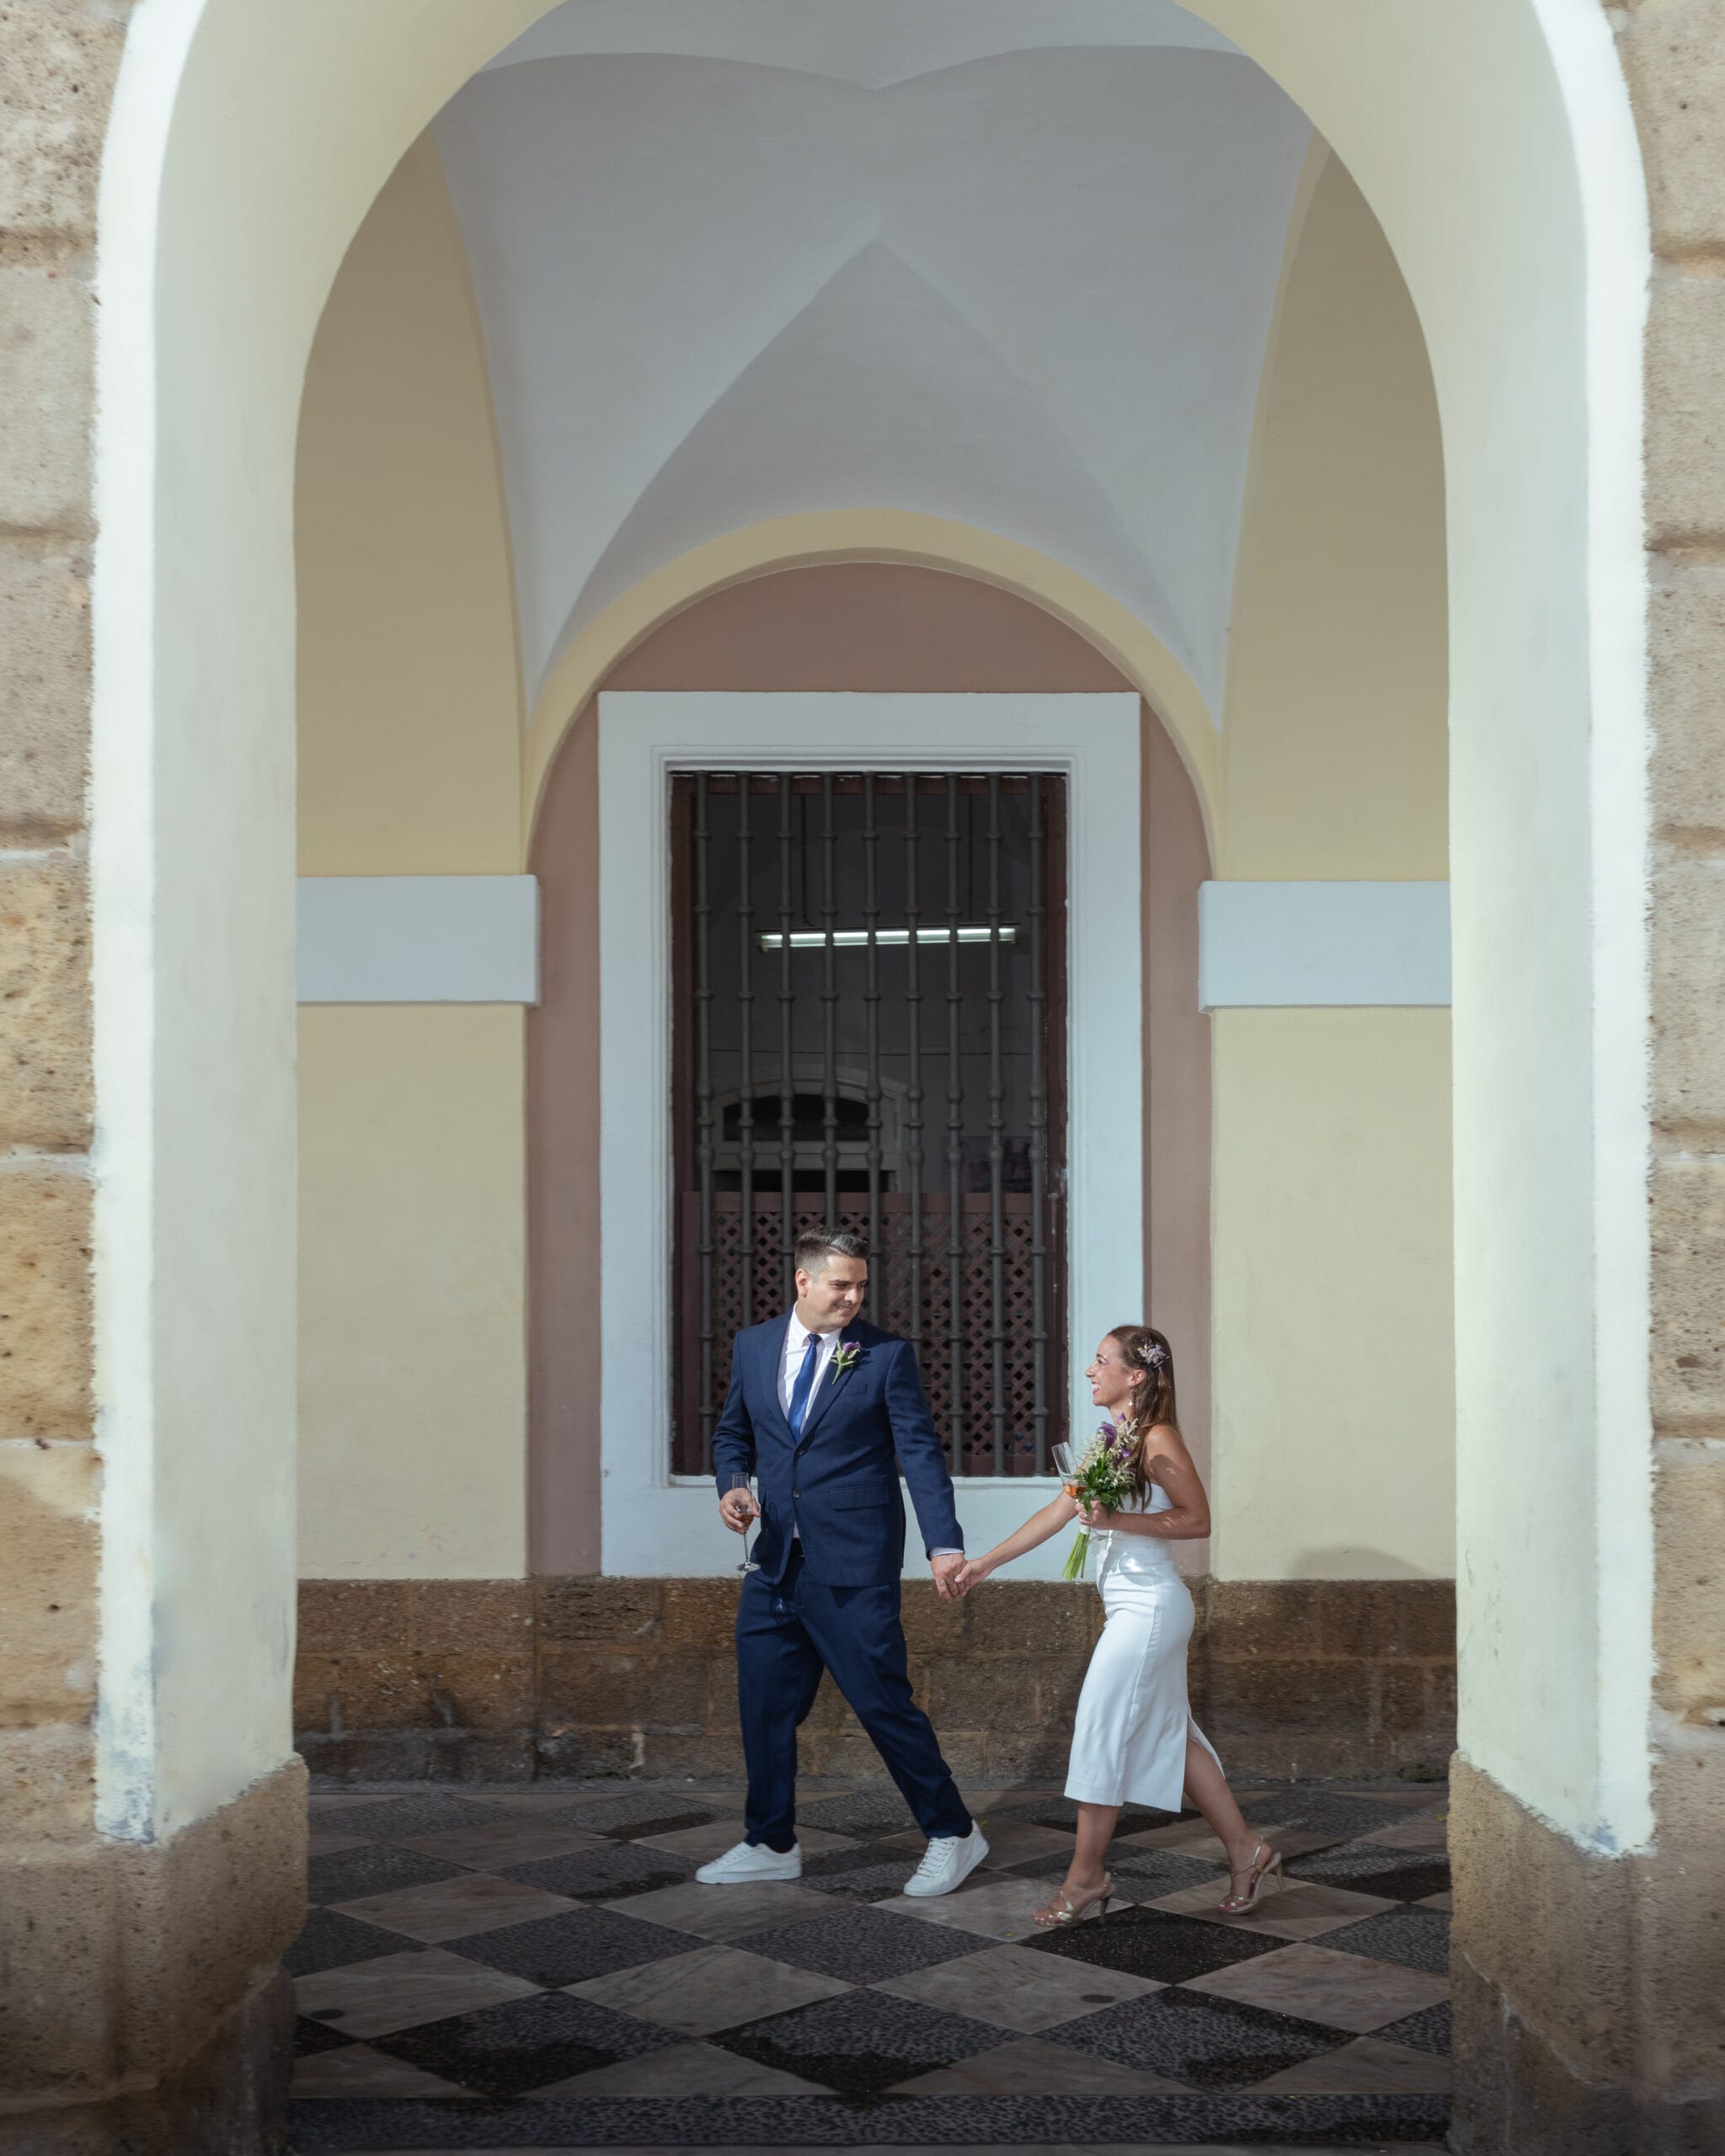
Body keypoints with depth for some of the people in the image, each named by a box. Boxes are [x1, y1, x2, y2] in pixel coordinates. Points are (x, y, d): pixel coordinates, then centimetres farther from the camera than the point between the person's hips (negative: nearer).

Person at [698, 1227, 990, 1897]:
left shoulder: (886, 1355, -5)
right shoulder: (753, 1347, 8)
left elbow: (920, 1453, -10)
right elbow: (733, 1432, 19)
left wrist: (945, 1545, -20)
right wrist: (730, 1486, -3)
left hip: (853, 1566, -5)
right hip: (776, 1562, 5)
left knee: (883, 1701, -2)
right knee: (765, 1704, 10)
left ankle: (953, 1835, 13)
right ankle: (771, 1844, 26)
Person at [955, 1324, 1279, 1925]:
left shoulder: (1157, 1438, -13)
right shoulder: (1113, 1441, 13)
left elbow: (1198, 1519, -15)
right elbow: (1056, 1513, 16)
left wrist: (1117, 1521, -23)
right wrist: (986, 1561, 17)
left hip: (1149, 1606, -9)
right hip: (1134, 1609, 9)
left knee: (1102, 1735, -4)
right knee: (1171, 1738, 12)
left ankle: (1085, 1877, 5)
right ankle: (1247, 1854, 18)